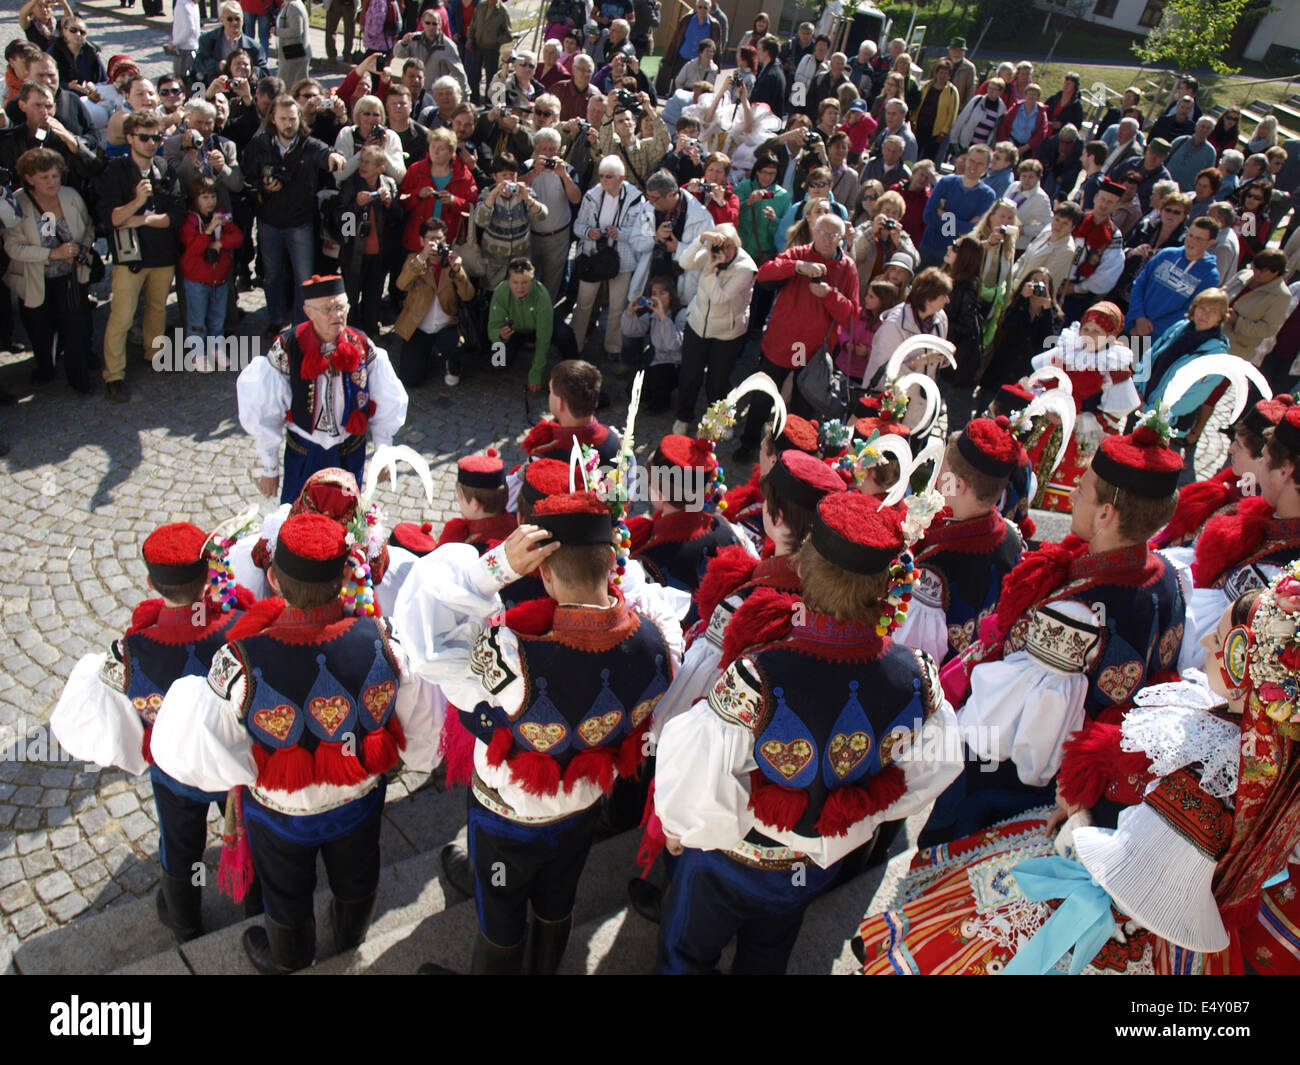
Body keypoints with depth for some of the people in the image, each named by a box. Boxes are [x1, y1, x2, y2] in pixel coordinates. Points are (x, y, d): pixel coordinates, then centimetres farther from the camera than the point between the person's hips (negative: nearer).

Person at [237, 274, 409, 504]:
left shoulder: (362, 346, -10)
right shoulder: (287, 349, -16)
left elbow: (386, 404, 1)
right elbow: (265, 413, -9)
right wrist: (269, 469, -4)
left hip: (350, 455, 1)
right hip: (302, 456, -1)